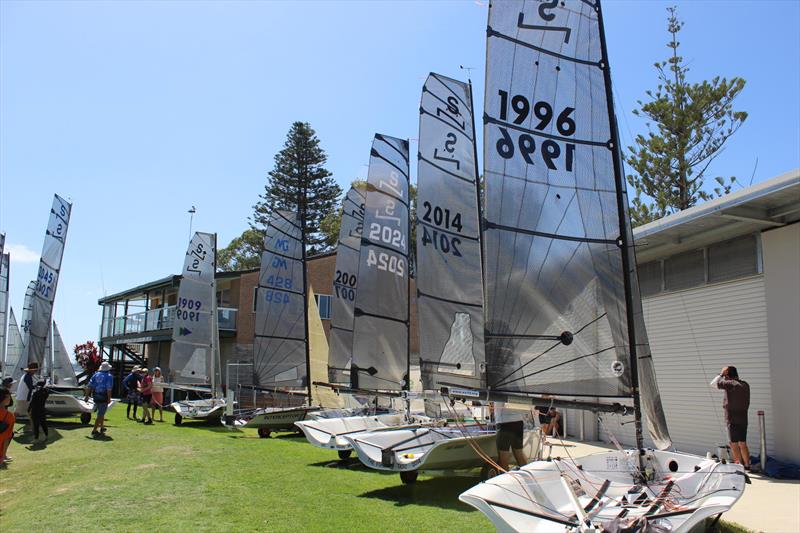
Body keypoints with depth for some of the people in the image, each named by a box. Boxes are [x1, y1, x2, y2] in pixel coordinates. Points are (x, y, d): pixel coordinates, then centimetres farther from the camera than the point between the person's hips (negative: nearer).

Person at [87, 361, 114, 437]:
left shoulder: (96, 374, 9)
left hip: (95, 396, 7)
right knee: (100, 414, -3)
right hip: (103, 397, -7)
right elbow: (109, 389, -15)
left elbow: (90, 386, 7)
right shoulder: (109, 376, -8)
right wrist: (109, 399, -12)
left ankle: (102, 427, 35)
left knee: (101, 412, 22)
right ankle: (94, 430, -7)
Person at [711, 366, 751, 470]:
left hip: (733, 419, -8)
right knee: (743, 444, 17)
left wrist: (721, 374, -2)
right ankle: (747, 465, 24)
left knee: (734, 444, -3)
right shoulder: (745, 385, 8)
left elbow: (714, 383, -9)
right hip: (743, 419, 8)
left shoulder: (731, 384, -15)